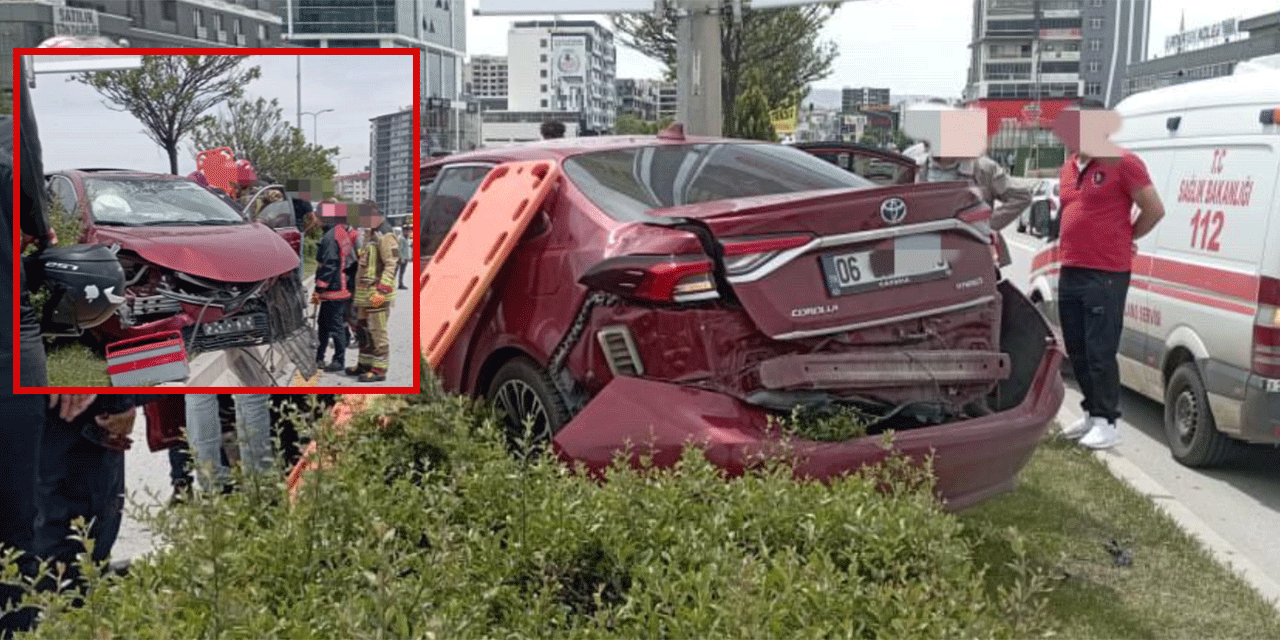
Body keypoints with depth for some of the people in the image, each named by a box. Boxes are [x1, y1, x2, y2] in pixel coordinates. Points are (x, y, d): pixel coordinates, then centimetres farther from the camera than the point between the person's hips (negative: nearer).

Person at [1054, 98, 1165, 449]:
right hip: (1070, 272, 8)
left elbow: (1154, 210, -6)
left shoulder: (1122, 163, -10)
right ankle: (1093, 413, 28)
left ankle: (1107, 423, 5)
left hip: (1106, 276, -8)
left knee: (1100, 353, -5)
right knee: (1076, 352, 14)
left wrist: (1127, 237, 5)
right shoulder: (1068, 167, 13)